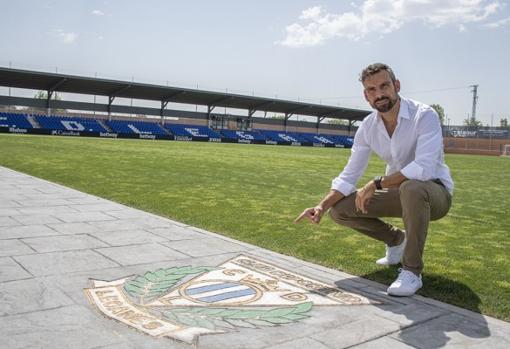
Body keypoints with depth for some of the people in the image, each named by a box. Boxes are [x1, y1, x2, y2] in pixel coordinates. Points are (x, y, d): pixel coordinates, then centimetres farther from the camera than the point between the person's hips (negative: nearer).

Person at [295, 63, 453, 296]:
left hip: (435, 191, -6)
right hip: (399, 193, 6)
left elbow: (424, 168, -36)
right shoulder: (368, 127, -5)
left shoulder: (424, 116, -22)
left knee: (412, 188, -41)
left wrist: (377, 184, -32)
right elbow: (349, 176, -4)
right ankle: (396, 239, 17)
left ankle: (412, 271, -23)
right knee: (339, 209, -6)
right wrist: (322, 206, -18)